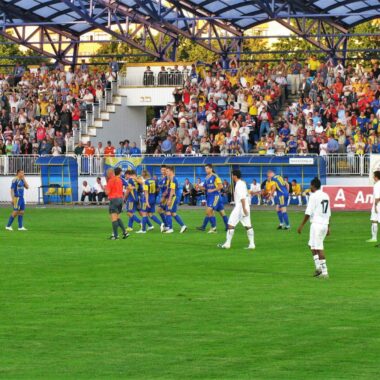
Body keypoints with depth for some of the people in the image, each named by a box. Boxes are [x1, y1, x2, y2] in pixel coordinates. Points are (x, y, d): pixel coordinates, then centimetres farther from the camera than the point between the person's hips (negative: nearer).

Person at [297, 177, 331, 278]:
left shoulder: (314, 196, -10)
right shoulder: (326, 196, 13)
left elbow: (308, 213, -13)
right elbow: (328, 213, 17)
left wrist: (301, 225, -6)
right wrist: (328, 227, 22)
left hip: (316, 224, -8)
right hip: (325, 224, 8)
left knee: (319, 248, -6)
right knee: (312, 245, 18)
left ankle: (324, 272, -8)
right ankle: (318, 267, 8)